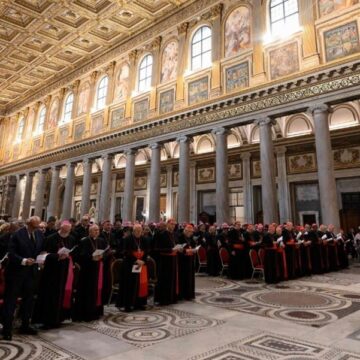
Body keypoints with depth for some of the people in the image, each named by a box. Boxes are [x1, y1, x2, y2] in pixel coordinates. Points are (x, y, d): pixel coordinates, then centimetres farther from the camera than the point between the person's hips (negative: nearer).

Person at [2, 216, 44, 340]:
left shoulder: (39, 234, 2)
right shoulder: (17, 234, -13)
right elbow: (11, 253, -15)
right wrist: (23, 261, -25)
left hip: (31, 272, 6)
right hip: (16, 272, -5)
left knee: (28, 299, 14)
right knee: (10, 301, 4)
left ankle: (25, 326, 29)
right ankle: (7, 329, 14)